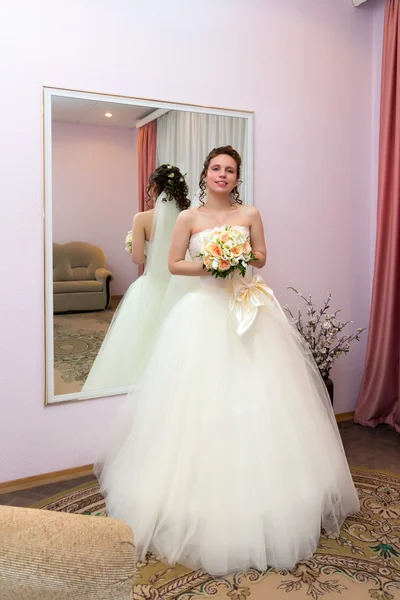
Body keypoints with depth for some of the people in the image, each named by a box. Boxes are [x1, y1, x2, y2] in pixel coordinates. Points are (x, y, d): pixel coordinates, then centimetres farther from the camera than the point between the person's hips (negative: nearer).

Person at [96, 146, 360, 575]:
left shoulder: (250, 214, 7)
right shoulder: (189, 218, 3)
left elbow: (262, 257, 11)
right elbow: (174, 264, 4)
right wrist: (205, 267, -12)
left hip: (248, 307, 2)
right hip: (205, 311, -1)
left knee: (255, 395, 3)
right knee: (201, 397, -1)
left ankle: (257, 499, 21)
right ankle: (198, 497, 17)